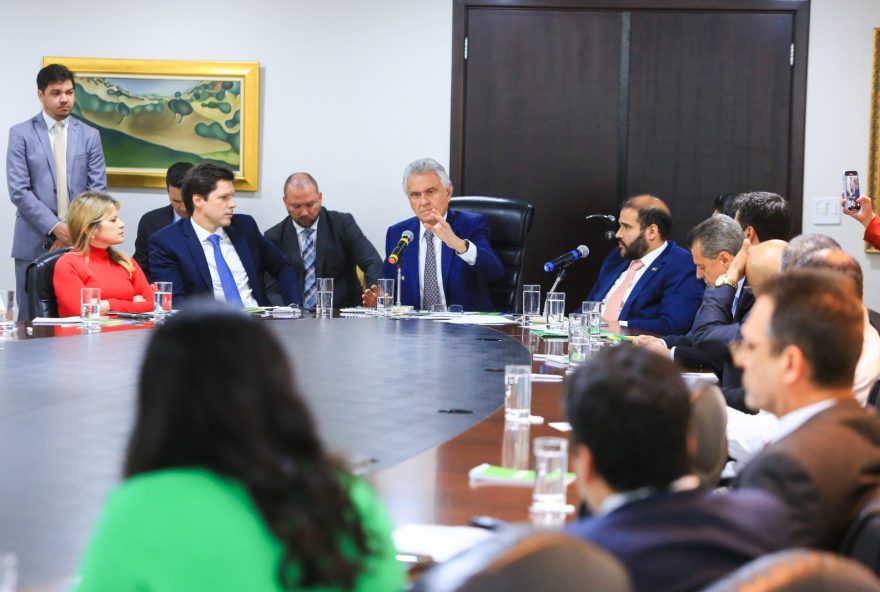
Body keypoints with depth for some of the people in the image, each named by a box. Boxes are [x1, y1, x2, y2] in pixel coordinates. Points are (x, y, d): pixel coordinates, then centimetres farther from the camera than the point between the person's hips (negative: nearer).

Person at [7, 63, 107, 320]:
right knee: (32, 318, 0)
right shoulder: (21, 134, 3)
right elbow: (19, 191, -5)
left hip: (78, 242, 2)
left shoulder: (89, 136, 10)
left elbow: (97, 189, 5)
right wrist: (54, 227, -13)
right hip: (35, 242, -2)